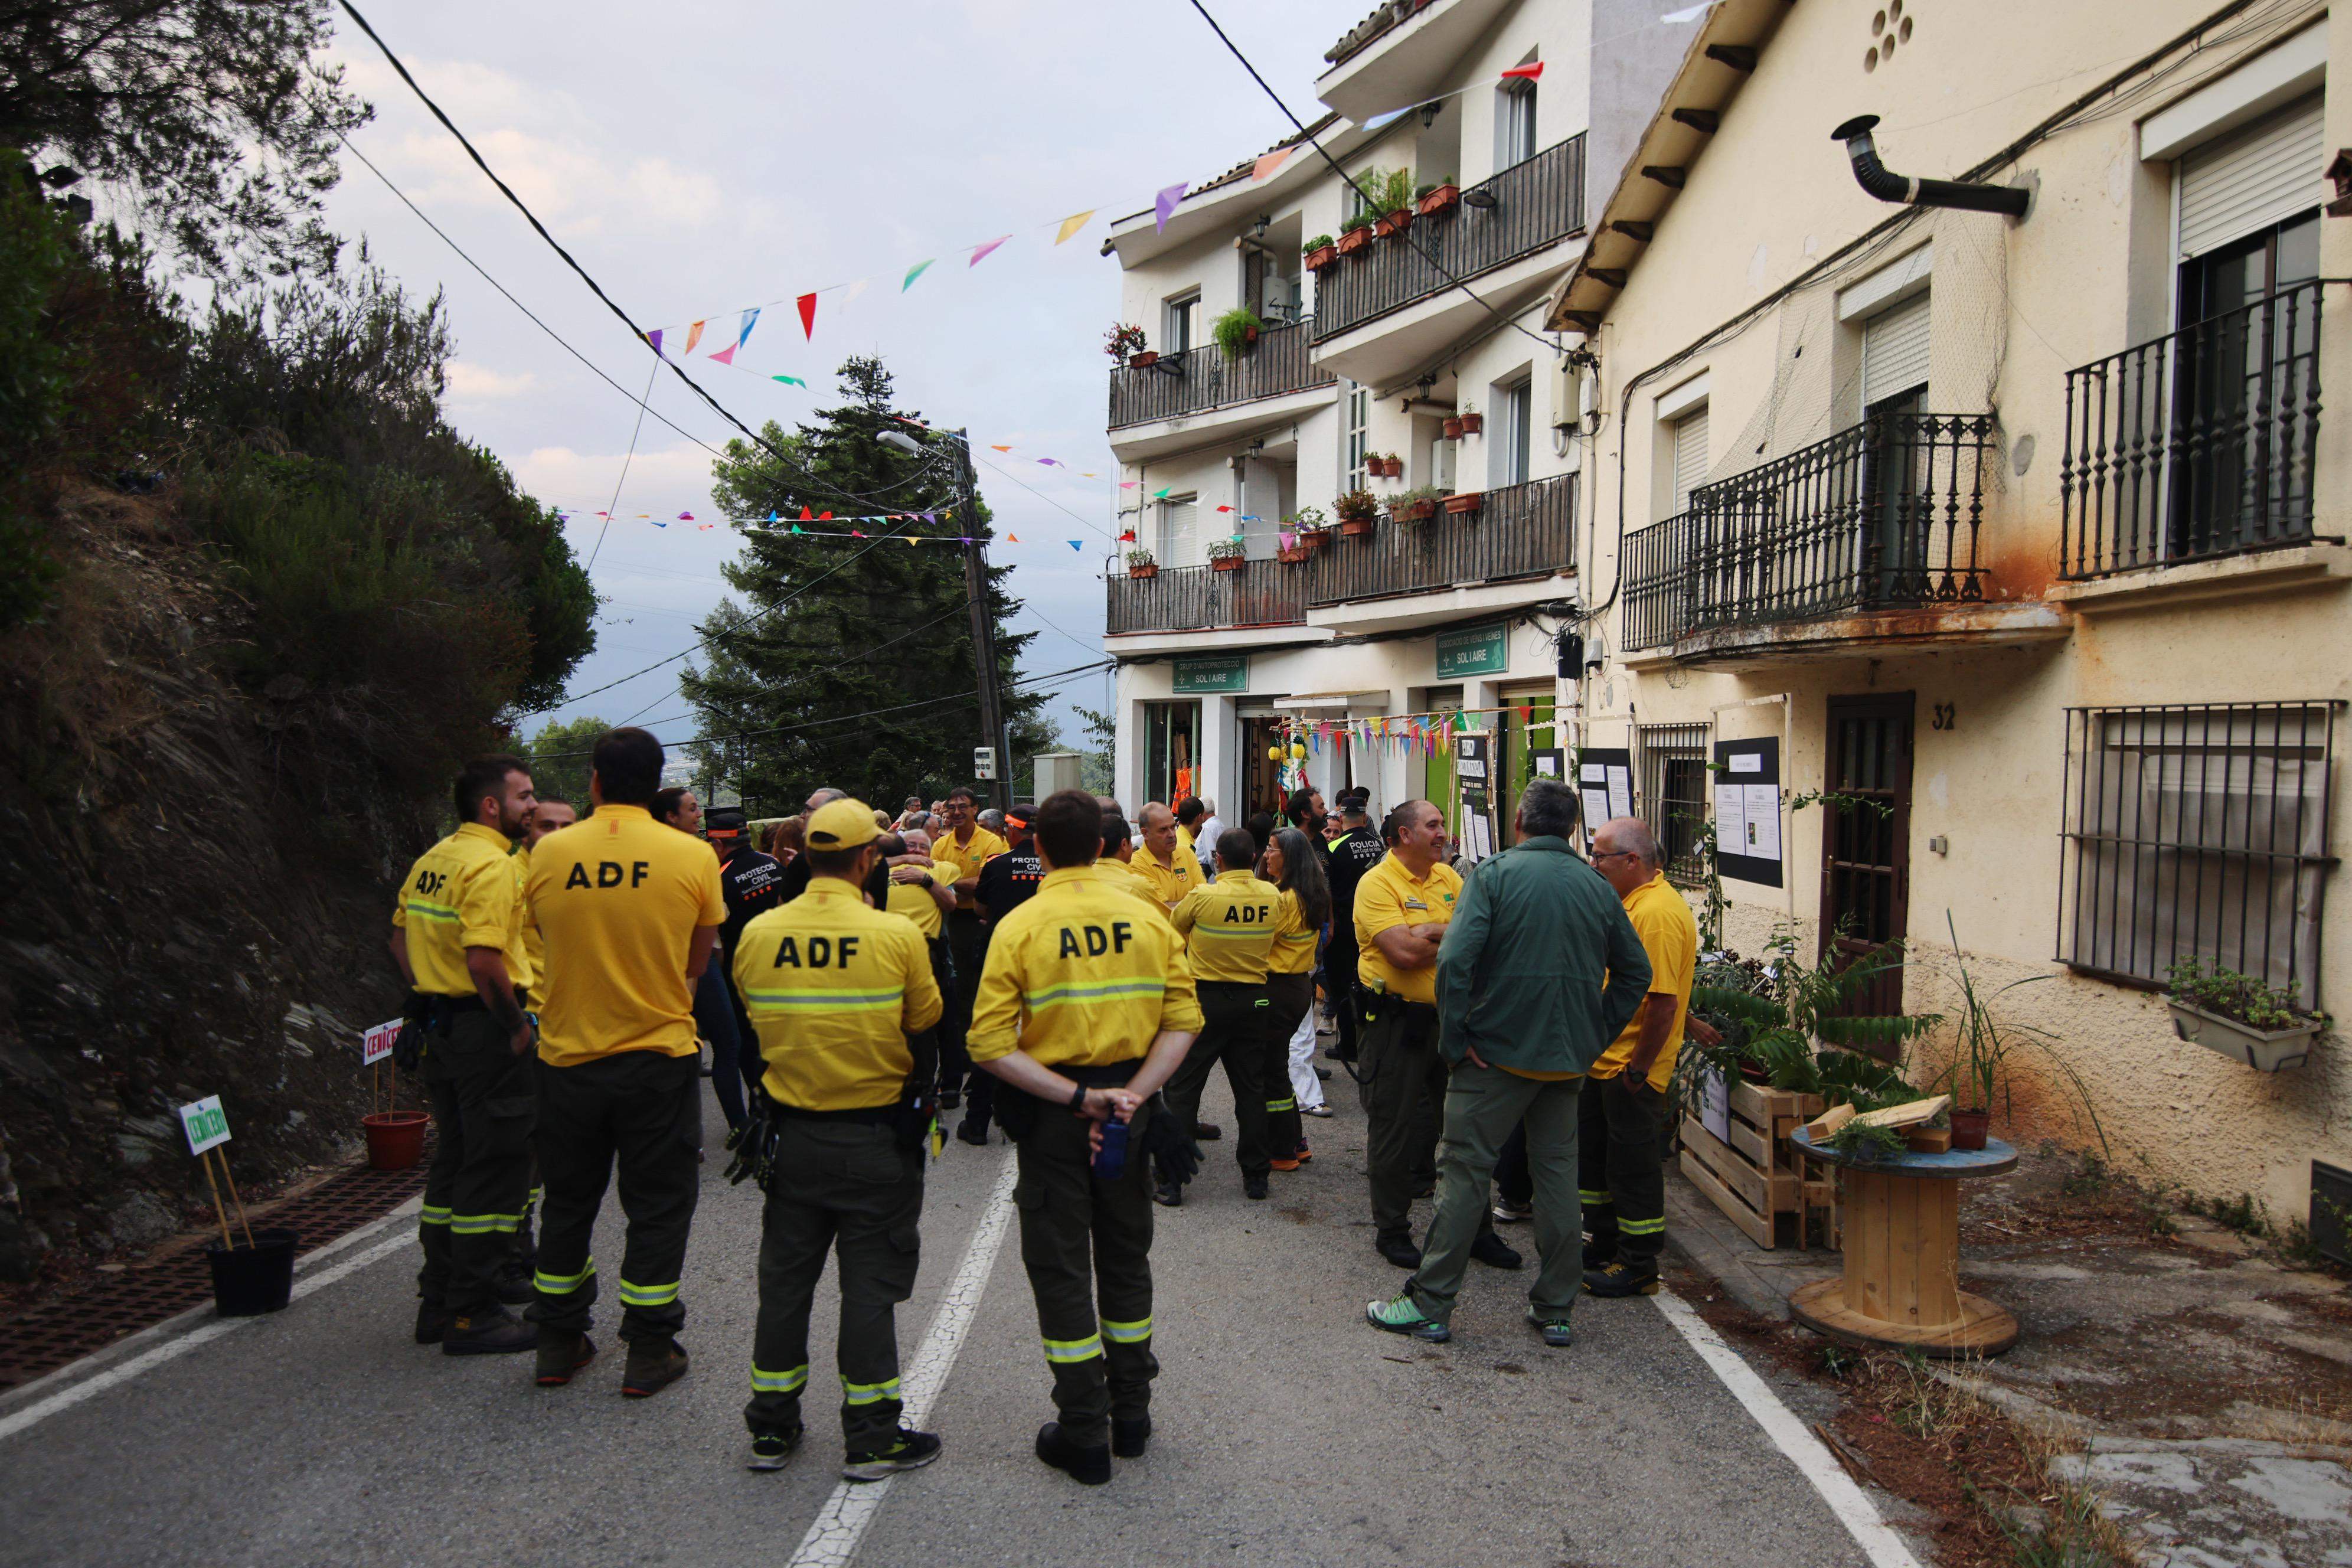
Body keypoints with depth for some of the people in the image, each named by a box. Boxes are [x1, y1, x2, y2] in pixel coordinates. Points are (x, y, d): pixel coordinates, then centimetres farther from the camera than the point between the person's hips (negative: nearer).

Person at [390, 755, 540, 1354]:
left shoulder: (432, 860, 12)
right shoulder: (493, 865, -18)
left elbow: (401, 937, 18)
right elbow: (484, 959, -26)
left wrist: (428, 997, 17)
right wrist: (517, 1023, -16)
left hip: (440, 1027, 10)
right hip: (486, 1030, -10)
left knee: (453, 1163, 18)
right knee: (496, 1171, 0)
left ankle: (438, 1302, 27)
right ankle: (472, 1315, 6)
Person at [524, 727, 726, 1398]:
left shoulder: (548, 853, -5)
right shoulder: (692, 856, -10)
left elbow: (549, 940, 8)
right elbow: (696, 964, 0)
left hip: (568, 1058, 2)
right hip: (659, 1059, -2)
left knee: (568, 1203, 17)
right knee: (658, 1206, 10)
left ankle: (558, 1343, 28)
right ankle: (649, 1351, 14)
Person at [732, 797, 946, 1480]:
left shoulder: (758, 935, -6)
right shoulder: (896, 935, -16)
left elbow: (757, 1021, 7)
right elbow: (926, 1021, -4)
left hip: (791, 1134, 3)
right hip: (875, 1137, -3)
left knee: (784, 1278, 16)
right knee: (870, 1284, 7)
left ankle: (771, 1426, 27)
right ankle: (872, 1436, 16)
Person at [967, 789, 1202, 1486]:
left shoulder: (1020, 927, -11)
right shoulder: (1148, 919, -2)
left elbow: (991, 1046, -18)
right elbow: (1183, 1020, -8)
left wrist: (1076, 1097, -18)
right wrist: (1132, 1093, -13)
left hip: (1053, 1114, -3)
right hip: (1129, 1106, 4)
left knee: (1061, 1270, 8)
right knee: (1125, 1258, 19)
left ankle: (1084, 1436, 15)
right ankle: (1131, 1416, 30)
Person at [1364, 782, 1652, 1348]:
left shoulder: (1495, 872, -8)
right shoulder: (1597, 886, 6)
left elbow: (1455, 958, -19)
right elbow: (1635, 969, 10)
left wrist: (1457, 1039, -11)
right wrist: (1596, 1036, 13)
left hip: (1500, 1048, -4)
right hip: (1570, 1057, 5)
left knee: (1466, 1171, 1)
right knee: (1557, 1170, 13)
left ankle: (1429, 1305, 7)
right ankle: (1555, 1310, 20)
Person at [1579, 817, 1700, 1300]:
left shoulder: (1659, 912, -22)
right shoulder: (1631, 901, 11)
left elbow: (1664, 1001, -26)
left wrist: (1639, 1067, -22)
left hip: (1632, 1070, -10)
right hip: (1602, 1060, 10)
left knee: (1633, 1165, 2)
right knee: (1594, 1155, 19)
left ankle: (1639, 1267, 15)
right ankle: (1605, 1247, 32)